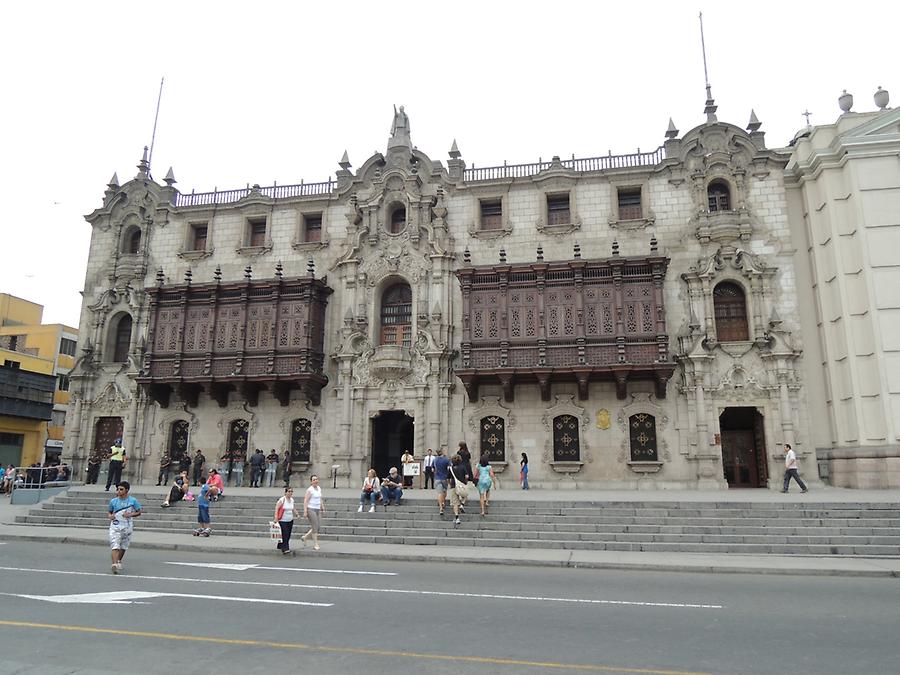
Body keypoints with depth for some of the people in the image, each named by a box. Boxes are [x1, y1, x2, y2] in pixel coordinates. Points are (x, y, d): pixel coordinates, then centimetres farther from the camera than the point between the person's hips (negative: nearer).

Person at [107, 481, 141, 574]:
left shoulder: (133, 501, -5)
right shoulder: (113, 501, 0)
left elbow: (138, 512, 3)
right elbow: (108, 512, 13)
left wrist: (130, 515, -14)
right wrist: (109, 516, -9)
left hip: (127, 527, 0)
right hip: (115, 526, 0)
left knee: (123, 547, 15)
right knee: (115, 547, -15)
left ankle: (119, 562, 37)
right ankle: (114, 564, -22)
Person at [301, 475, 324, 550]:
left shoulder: (319, 488, 11)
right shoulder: (310, 490, -11)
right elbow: (305, 501, -14)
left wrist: (322, 508, 17)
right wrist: (305, 512, -18)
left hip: (317, 510, 8)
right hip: (311, 509, -8)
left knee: (316, 528, 10)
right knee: (315, 527, -8)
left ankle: (304, 537, 29)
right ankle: (315, 544, 2)